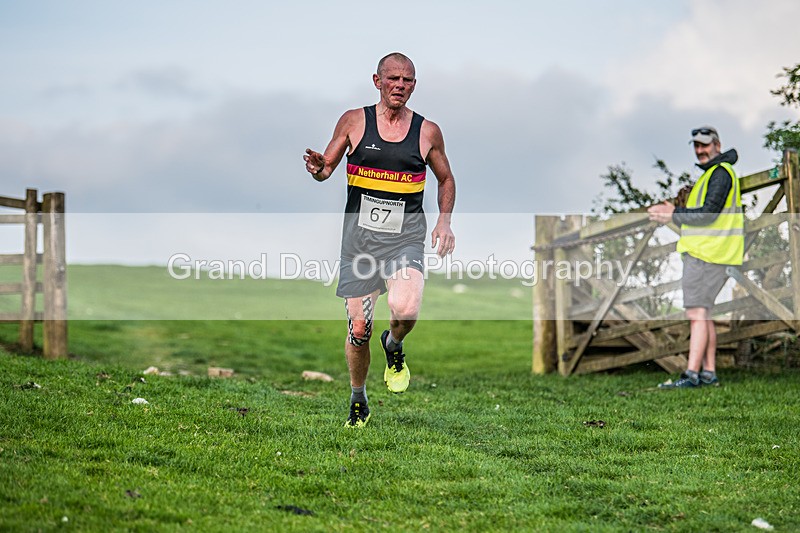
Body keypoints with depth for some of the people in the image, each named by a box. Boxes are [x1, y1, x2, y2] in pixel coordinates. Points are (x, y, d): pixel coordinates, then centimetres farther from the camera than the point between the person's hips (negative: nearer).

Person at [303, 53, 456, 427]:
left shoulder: (427, 131, 4)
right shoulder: (353, 122, 3)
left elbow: (446, 179, 18)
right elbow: (326, 168, 9)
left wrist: (444, 221, 3)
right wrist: (318, 168, -15)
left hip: (406, 237, -1)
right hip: (360, 237, 1)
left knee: (404, 309, -27)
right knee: (358, 329, 1)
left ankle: (394, 347, 9)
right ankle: (358, 402, 25)